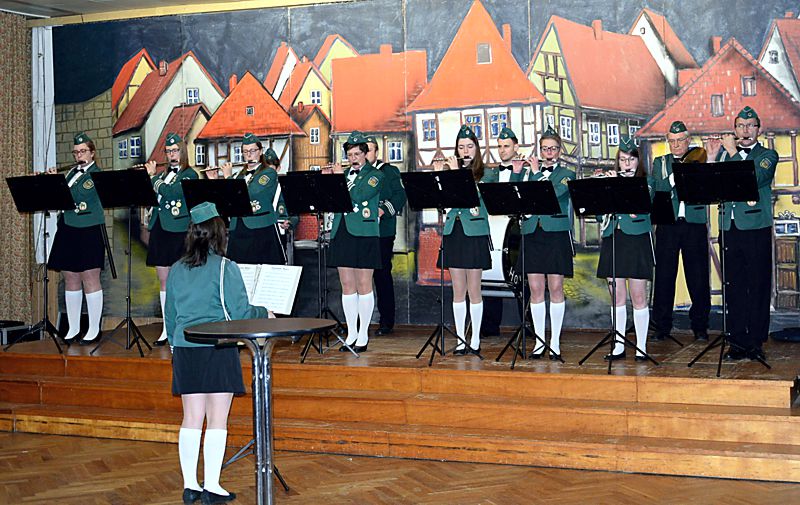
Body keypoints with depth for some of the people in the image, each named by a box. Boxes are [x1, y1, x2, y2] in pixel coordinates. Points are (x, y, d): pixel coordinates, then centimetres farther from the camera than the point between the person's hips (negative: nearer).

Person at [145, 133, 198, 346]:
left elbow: (171, 192, -17)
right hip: (159, 229, 6)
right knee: (164, 281, 8)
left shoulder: (189, 174, -2)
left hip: (178, 230, -6)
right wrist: (148, 176, 1)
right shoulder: (163, 174, 17)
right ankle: (166, 329, 14)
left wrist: (153, 178, -7)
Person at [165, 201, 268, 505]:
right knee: (217, 420, 0)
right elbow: (240, 313, -10)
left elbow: (170, 316, 15)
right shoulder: (225, 268, -8)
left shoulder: (176, 270, 8)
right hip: (217, 352, -5)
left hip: (185, 349, 5)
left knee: (191, 419, 9)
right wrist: (265, 313, 9)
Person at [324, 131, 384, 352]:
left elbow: (359, 195, -17)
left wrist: (340, 178, -9)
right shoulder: (343, 174, 16)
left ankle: (363, 335, 5)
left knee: (363, 286, -1)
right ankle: (351, 333, 15)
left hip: (364, 235, -5)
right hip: (342, 234, 5)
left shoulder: (375, 175, 0)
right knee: (347, 286, 7)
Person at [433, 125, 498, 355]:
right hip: (453, 232, 3)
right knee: (458, 291, 6)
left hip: (475, 234, -3)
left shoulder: (487, 174, 2)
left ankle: (475, 340, 8)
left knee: (474, 290, 0)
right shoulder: (450, 172, 12)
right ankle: (460, 340, 12)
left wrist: (456, 172, -10)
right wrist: (438, 174, -7)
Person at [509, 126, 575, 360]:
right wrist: (516, 172, -6)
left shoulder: (566, 175, 6)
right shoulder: (529, 172, 14)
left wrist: (536, 173, -8)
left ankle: (555, 342, 5)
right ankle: (539, 341, 9)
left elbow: (553, 193, -14)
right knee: (536, 289, 2)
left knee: (555, 288, -1)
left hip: (556, 234, -3)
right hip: (532, 233, 3)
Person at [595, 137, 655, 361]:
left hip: (637, 240, -3)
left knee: (638, 297, -2)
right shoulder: (610, 179, 13)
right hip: (612, 240, 3)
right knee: (617, 297, 6)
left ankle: (641, 346, 4)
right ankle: (619, 346, 12)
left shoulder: (646, 181, 4)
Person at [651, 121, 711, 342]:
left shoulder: (699, 160, 10)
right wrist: (676, 175, -16)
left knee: (698, 278, 1)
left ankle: (700, 326, 11)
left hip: (694, 224, 0)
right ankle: (662, 326, 8)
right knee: (664, 276, 0)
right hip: (667, 225, 1)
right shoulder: (661, 163, 13)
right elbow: (658, 190, -3)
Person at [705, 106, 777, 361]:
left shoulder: (767, 155, 5)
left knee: (758, 287, -1)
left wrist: (732, 152, -10)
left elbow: (754, 178, -16)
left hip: (756, 228, -3)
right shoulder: (724, 154, 16)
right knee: (734, 287, 5)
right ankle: (738, 341, 10)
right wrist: (713, 158, -3)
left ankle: (756, 342, 4)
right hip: (730, 228, 3)